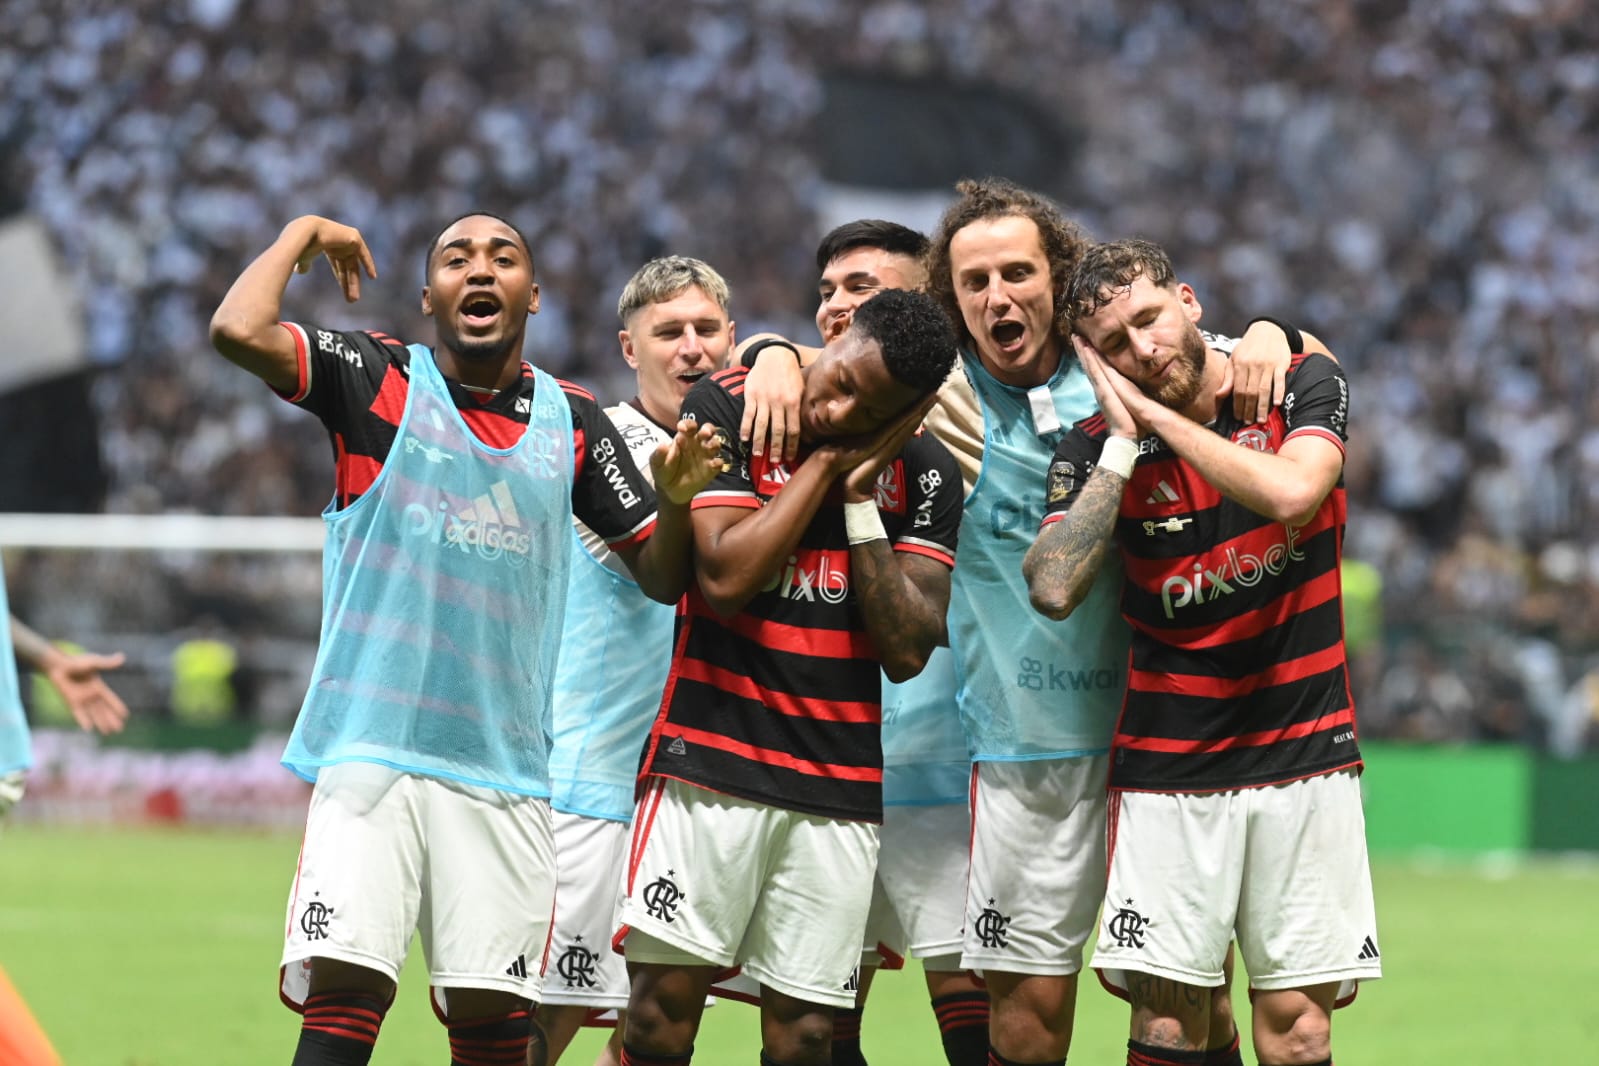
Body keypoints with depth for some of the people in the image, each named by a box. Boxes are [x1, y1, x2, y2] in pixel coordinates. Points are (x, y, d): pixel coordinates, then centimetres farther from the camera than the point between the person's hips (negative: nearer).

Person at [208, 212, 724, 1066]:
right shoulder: (379, 379, 3)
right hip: (371, 750, -3)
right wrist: (304, 232, 1)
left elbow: (662, 577, 14)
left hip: (503, 767, 3)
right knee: (342, 993, -15)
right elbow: (238, 332, -13)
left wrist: (676, 499, -6)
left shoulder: (573, 422, 12)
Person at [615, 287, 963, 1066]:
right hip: (711, 760, -3)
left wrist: (860, 499, -9)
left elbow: (908, 650, -3)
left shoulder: (923, 475, 4)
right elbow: (726, 577, -13)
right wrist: (824, 463, -10)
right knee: (666, 998, -11)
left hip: (841, 788, 3)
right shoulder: (728, 408, -3)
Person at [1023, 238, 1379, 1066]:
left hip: (1303, 753, 0)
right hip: (1166, 770, 0)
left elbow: (1291, 494, -22)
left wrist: (1157, 414, -15)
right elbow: (1053, 589, -15)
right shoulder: (1096, 446, 0)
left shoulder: (1304, 384, -1)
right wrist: (1123, 444, -13)